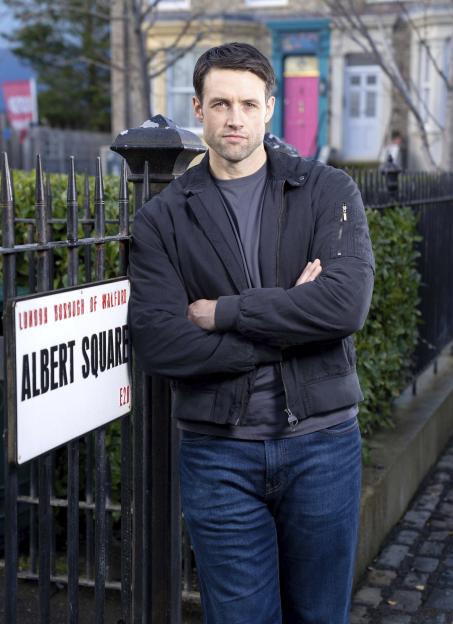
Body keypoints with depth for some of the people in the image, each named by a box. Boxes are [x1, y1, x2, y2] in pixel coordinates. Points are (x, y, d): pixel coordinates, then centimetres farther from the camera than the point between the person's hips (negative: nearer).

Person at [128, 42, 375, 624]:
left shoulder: (328, 191, 1)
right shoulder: (163, 218, 1)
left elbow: (347, 303, -16)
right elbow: (158, 343, -13)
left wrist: (226, 312, -13)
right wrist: (290, 322, -14)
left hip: (322, 443, 1)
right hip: (219, 453, 0)